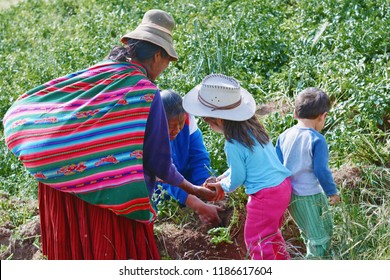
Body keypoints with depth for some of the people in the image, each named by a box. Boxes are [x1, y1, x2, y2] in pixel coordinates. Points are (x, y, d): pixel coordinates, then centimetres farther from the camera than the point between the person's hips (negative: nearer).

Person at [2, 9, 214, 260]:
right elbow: (159, 162, -9)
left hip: (62, 191, 6)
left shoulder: (89, 76, 6)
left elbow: (23, 107, 9)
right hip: (113, 199, -6)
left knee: (74, 255, 18)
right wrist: (194, 190, 7)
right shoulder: (145, 93, -12)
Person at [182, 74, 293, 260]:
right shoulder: (252, 126, 3)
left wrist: (221, 186, 10)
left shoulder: (233, 145, -22)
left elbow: (237, 179, -10)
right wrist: (220, 179, 16)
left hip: (265, 195, -9)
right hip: (284, 185, 10)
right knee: (271, 232, 27)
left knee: (255, 239, 5)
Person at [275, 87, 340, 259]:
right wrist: (332, 192, -2)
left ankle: (311, 257, 42)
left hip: (289, 195, 7)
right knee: (321, 237, 9)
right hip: (310, 197, -7)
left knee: (307, 233, 27)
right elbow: (322, 171, -17)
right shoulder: (317, 140, -20)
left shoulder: (284, 136, -1)